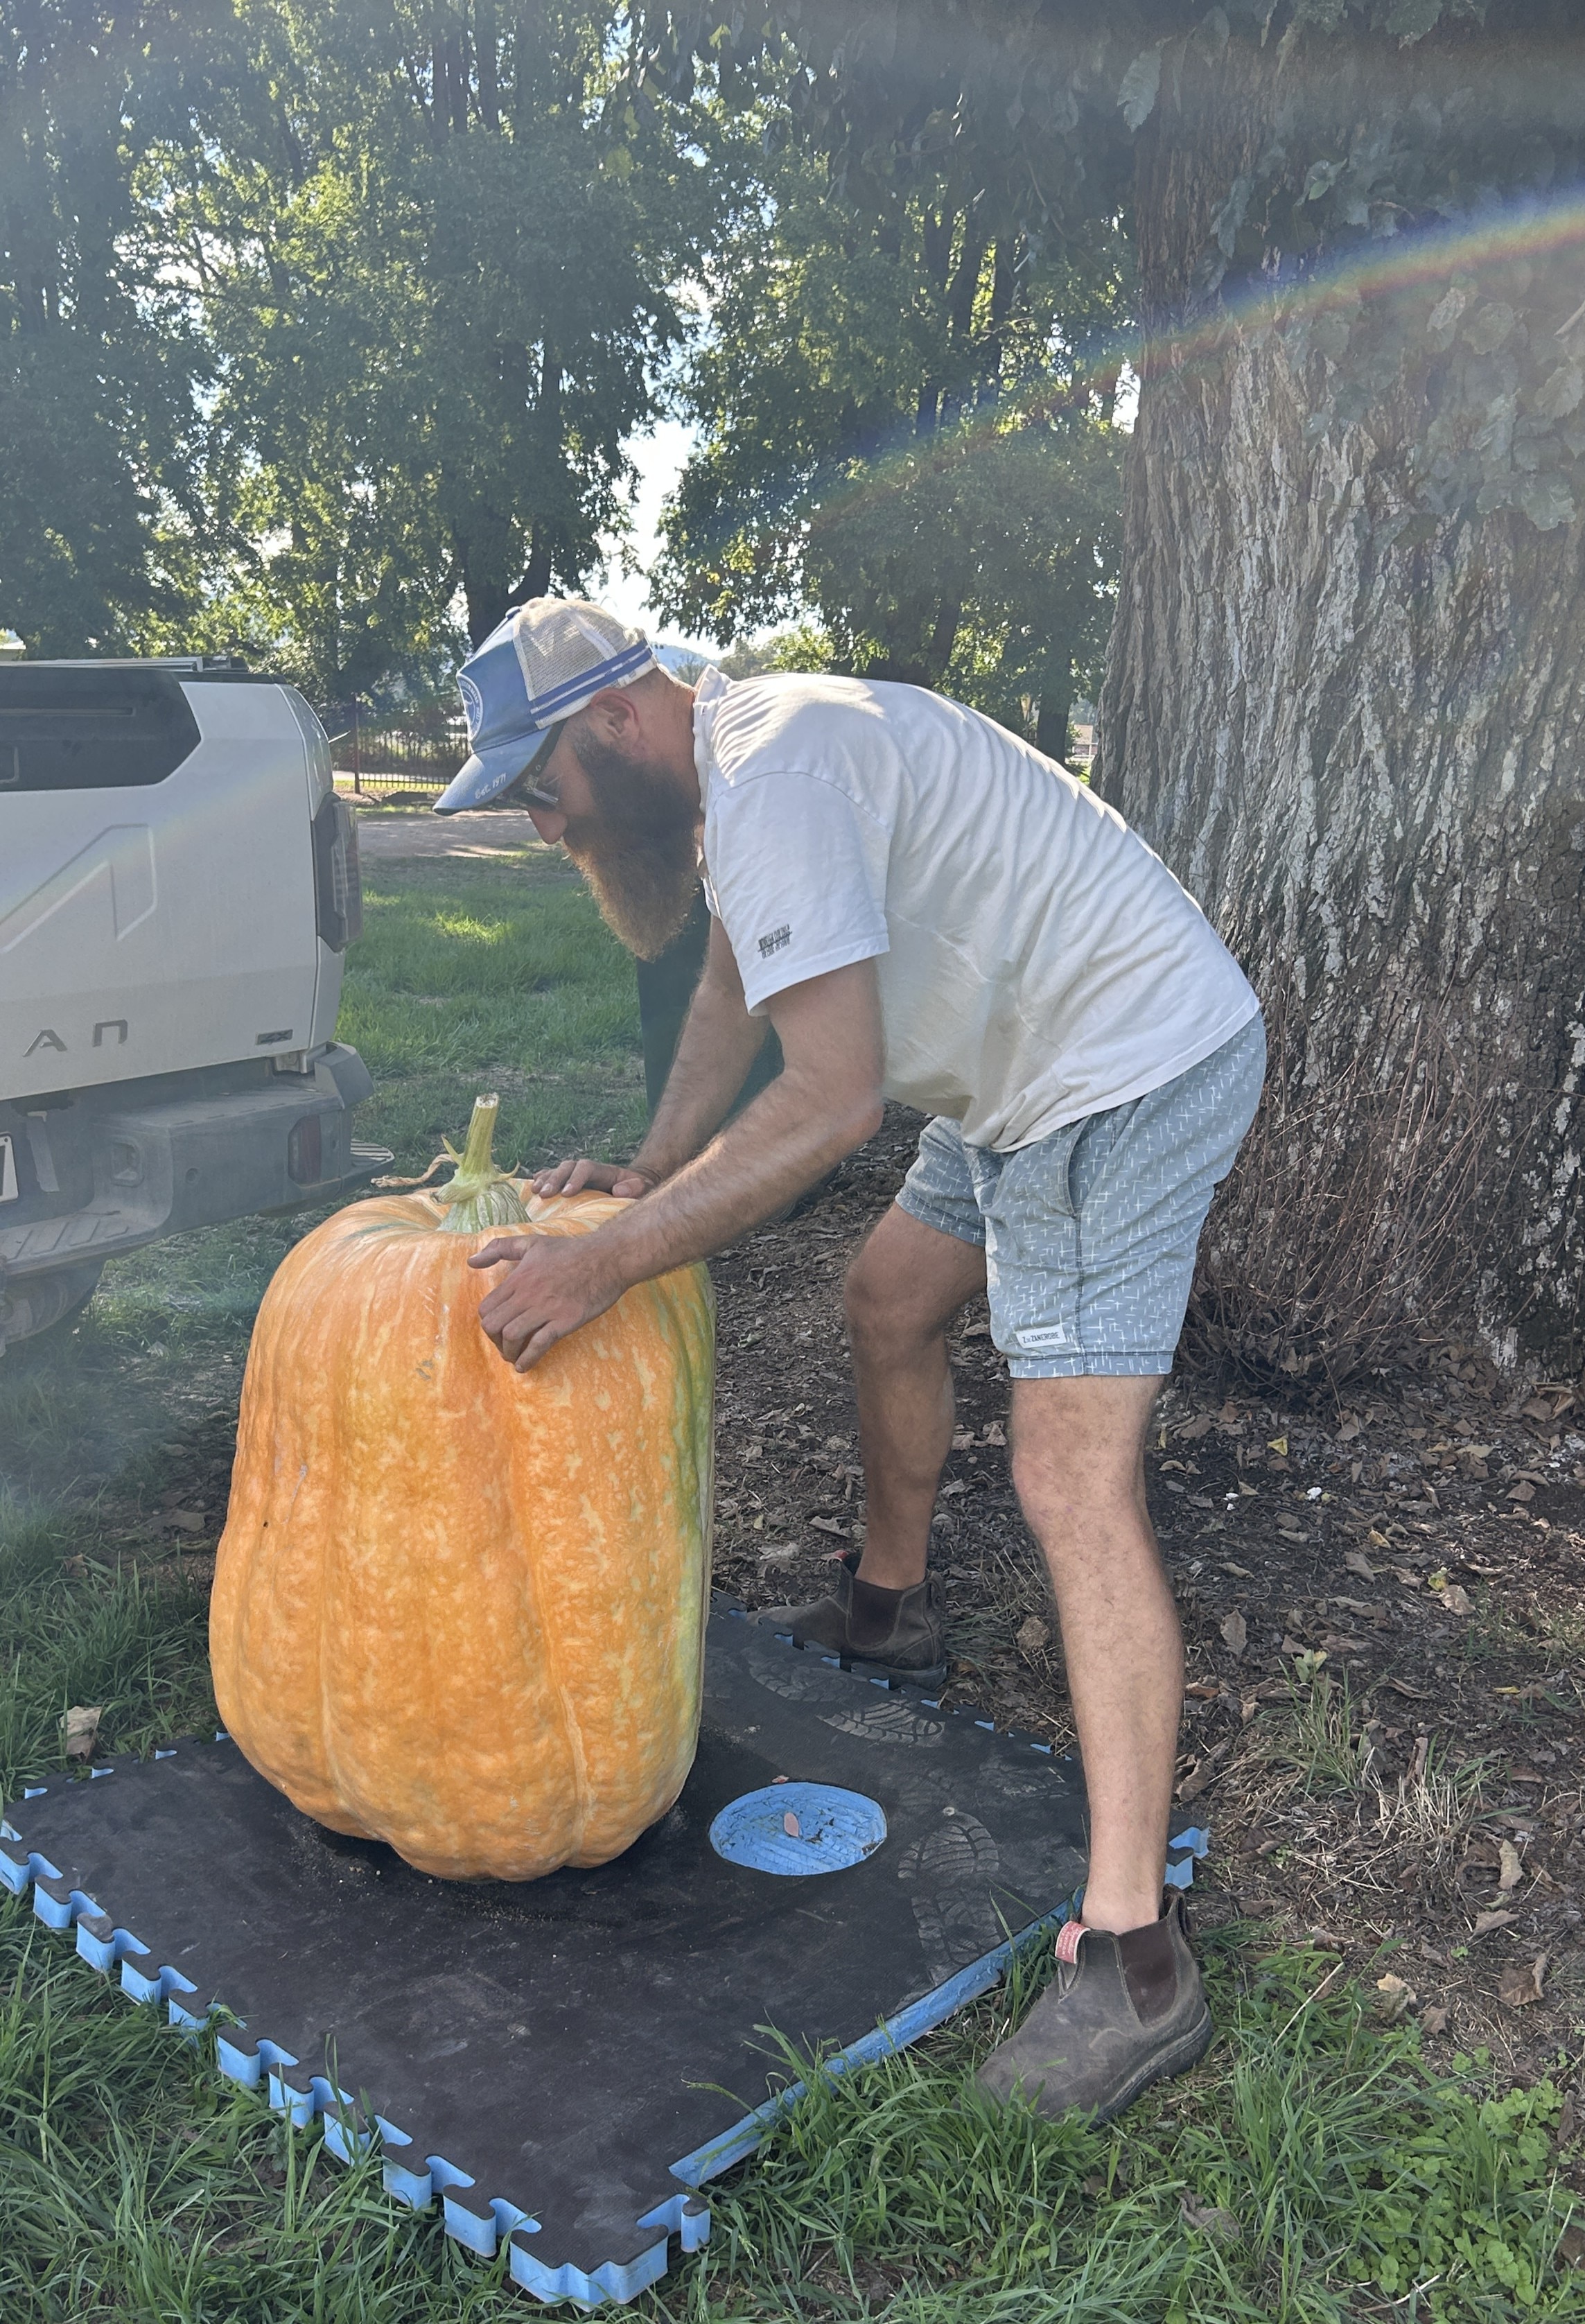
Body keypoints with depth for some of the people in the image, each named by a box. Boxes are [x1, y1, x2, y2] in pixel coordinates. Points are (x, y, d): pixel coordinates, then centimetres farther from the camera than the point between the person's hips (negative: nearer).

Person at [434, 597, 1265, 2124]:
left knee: (1072, 1484, -16)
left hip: (1130, 1067, -11)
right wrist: (646, 1169, 10)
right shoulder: (723, 763, 9)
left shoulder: (776, 773, -25)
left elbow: (835, 1096, -31)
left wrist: (604, 1263, -29)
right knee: (888, 1304, 23)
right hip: (1028, 1070, 11)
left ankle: (1132, 1958, -12)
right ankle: (888, 1609, 45)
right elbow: (736, 988, 21)